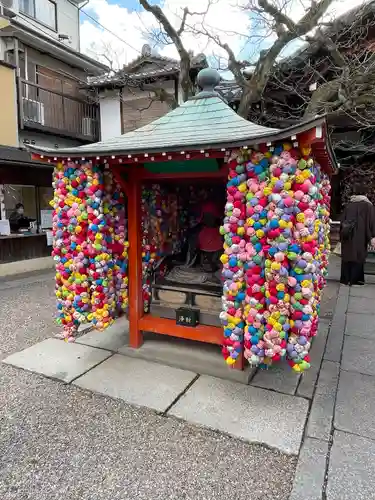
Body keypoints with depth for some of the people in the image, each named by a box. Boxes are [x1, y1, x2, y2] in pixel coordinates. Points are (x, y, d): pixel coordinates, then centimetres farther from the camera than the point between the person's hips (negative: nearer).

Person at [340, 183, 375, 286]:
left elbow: (342, 220, 10)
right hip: (360, 236, -4)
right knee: (358, 256, 2)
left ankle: (345, 279, 13)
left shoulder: (349, 204, 9)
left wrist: (342, 234, 15)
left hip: (348, 236, 4)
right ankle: (354, 280, 3)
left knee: (347, 256, 9)